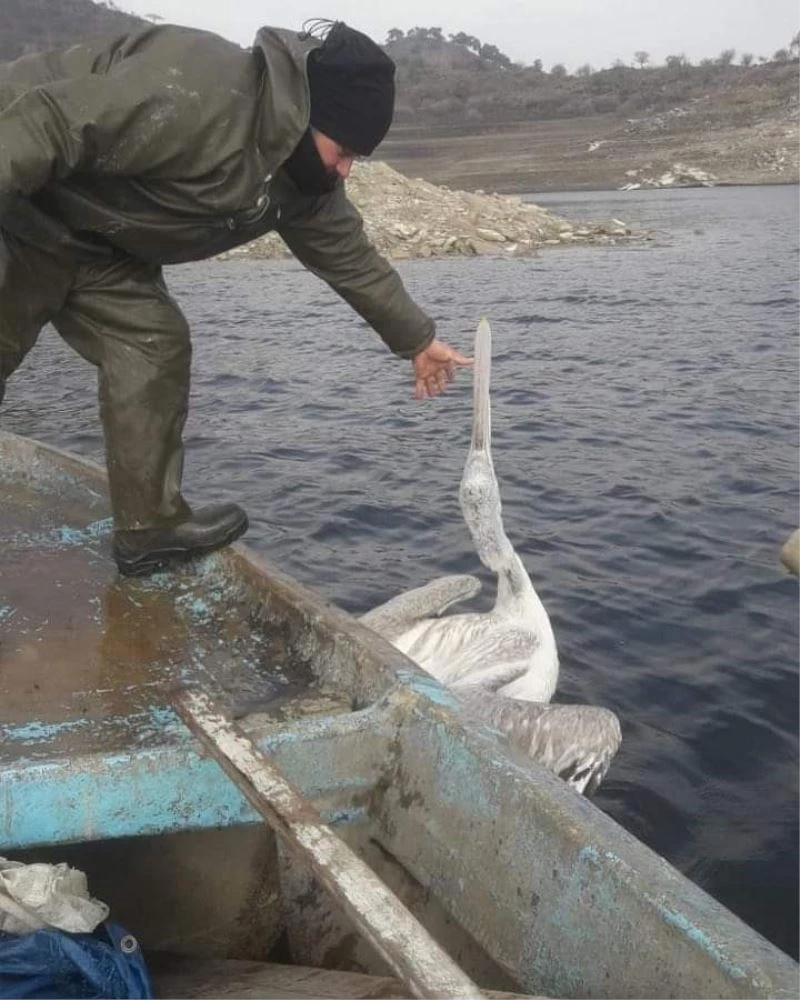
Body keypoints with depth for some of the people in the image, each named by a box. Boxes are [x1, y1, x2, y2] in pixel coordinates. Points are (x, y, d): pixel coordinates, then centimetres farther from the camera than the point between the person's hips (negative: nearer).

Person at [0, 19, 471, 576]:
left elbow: (351, 258, 13)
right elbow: (48, 126, -32)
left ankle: (151, 526, 6)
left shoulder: (304, 182, -1)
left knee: (154, 346, 0)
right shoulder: (193, 92, -32)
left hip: (95, 239, 8)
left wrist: (417, 339, 18)